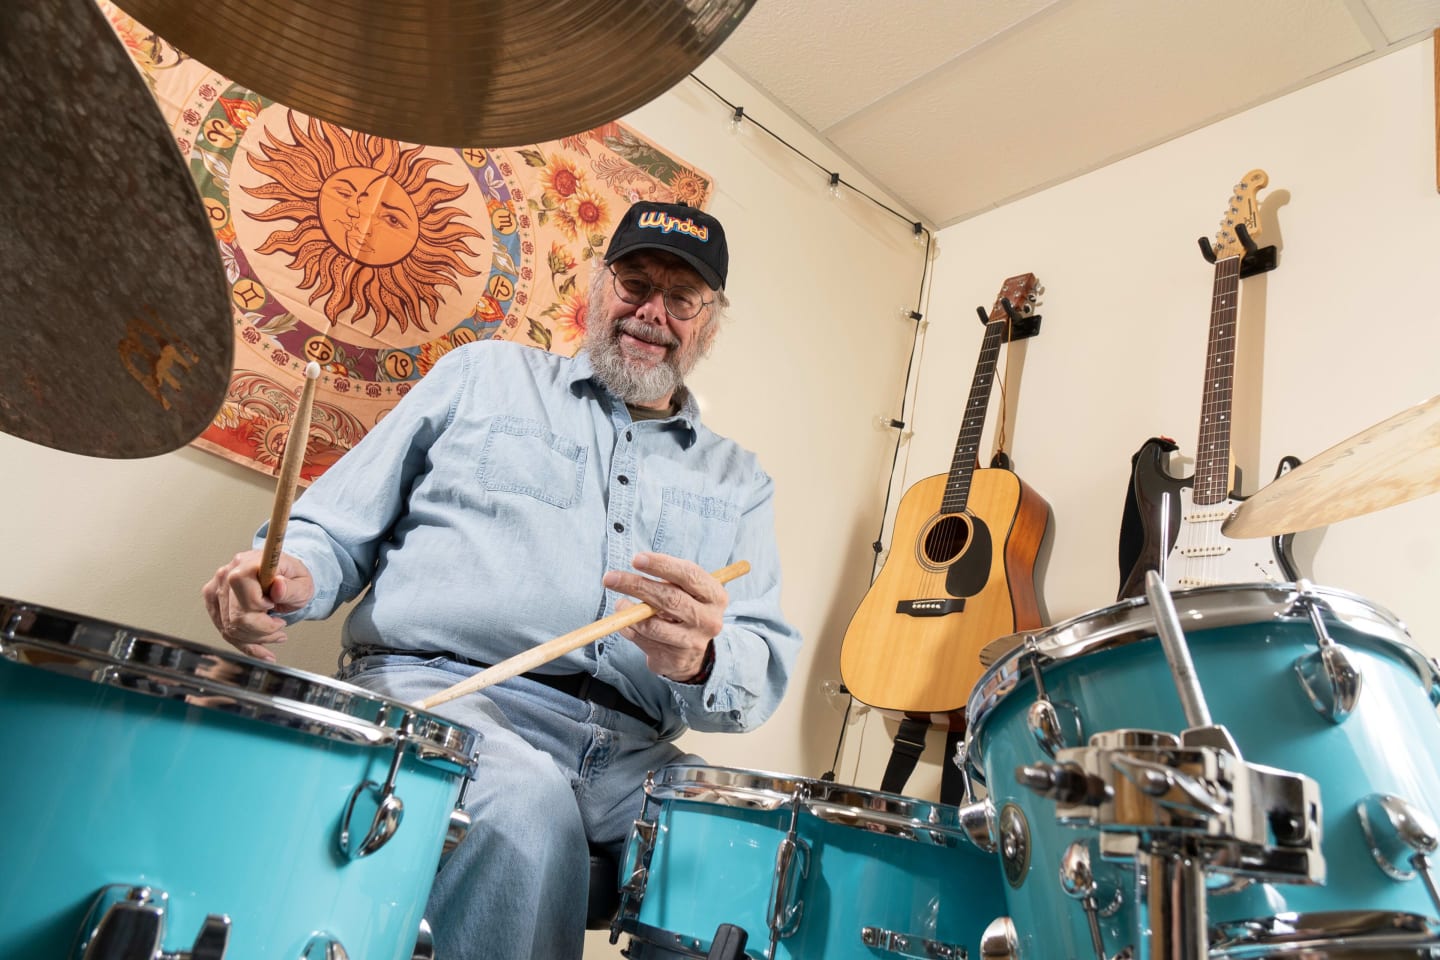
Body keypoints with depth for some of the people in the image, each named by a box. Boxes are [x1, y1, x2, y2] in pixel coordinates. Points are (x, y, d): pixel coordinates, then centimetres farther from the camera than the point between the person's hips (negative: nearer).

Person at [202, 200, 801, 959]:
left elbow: (765, 668, 7)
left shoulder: (736, 482, 18)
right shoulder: (487, 374, 15)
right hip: (434, 690, -1)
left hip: (631, 759, 2)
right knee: (522, 806, -34)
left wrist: (700, 661, -17)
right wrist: (293, 573, -11)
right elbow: (341, 523, 13)